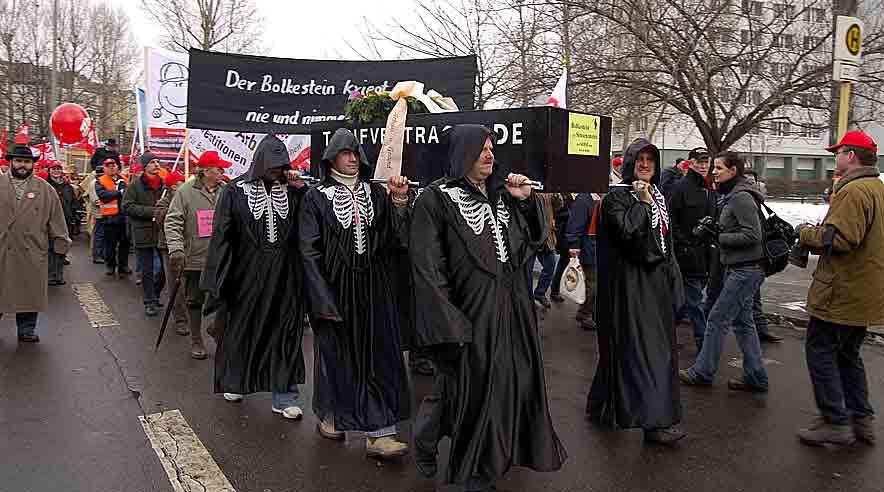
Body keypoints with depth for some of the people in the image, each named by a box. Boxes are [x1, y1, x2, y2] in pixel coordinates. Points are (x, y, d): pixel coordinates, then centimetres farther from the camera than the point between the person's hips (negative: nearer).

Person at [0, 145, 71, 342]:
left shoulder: (45, 189, 7)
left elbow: (56, 219, 7)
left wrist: (60, 243, 3)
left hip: (32, 253, 0)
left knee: (30, 292, 6)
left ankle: (27, 329, 16)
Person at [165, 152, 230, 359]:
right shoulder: (185, 192, -4)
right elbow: (173, 222, -8)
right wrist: (176, 248, -18)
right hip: (194, 259, -2)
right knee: (195, 301, 11)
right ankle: (196, 341, 26)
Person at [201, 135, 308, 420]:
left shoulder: (291, 191, 4)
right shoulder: (234, 192, -3)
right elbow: (221, 236, -5)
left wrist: (303, 190, -6)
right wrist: (218, 282, -9)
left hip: (284, 276, 2)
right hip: (246, 275, -2)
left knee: (285, 332, 2)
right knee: (240, 328, 13)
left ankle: (283, 397, 11)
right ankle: (233, 382, 36)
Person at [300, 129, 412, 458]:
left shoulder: (375, 194, 8)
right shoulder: (317, 197, -2)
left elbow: (396, 238, 2)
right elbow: (309, 251, -6)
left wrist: (400, 201, -13)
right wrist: (323, 299, -13)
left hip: (373, 289, 3)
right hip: (334, 287, -2)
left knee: (376, 356, -1)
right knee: (334, 352, 11)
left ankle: (378, 433, 2)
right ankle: (328, 416, 32)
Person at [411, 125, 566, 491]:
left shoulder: (501, 193, 10)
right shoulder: (437, 199, -9)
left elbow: (532, 240, 14)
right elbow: (427, 266, -13)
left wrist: (526, 201, -1)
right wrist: (447, 321, -18)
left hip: (511, 306, 6)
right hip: (471, 308, -6)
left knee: (512, 379, 14)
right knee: (472, 385, 3)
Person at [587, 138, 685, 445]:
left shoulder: (659, 197, 16)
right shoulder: (617, 197, -8)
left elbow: (666, 243, 20)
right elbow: (627, 232, -24)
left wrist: (672, 278, 16)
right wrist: (642, 202, -15)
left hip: (657, 281, 8)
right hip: (630, 284, -8)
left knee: (659, 346, 12)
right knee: (641, 349, -8)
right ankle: (655, 420, -6)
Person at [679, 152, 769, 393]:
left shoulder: (741, 197, -16)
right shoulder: (732, 196, 15)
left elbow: (752, 235, -21)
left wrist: (718, 237, -16)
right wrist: (710, 230, 3)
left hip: (746, 270, -10)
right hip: (736, 268, 10)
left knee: (717, 319, -4)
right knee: (742, 321, 13)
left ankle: (702, 372, 7)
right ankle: (756, 377, 20)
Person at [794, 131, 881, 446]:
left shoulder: (853, 190, -19)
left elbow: (839, 238, -28)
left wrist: (806, 233, -10)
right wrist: (817, 235, 11)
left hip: (842, 291, -10)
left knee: (820, 350, 0)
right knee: (848, 353, 19)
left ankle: (836, 422, 4)